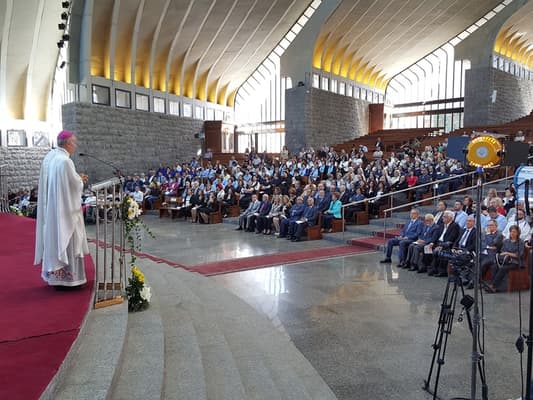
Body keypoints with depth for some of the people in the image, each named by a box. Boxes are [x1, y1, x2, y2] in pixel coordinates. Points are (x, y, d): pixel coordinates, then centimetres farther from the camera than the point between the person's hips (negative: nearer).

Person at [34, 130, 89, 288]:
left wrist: (77, 178, 12)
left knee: (54, 239, 15)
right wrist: (80, 180, 5)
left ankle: (54, 275, 24)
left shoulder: (49, 157, 7)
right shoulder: (65, 161, -20)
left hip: (50, 209, 9)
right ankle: (66, 277, 6)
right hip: (64, 209, -9)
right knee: (66, 241, 0)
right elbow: (75, 184, -16)